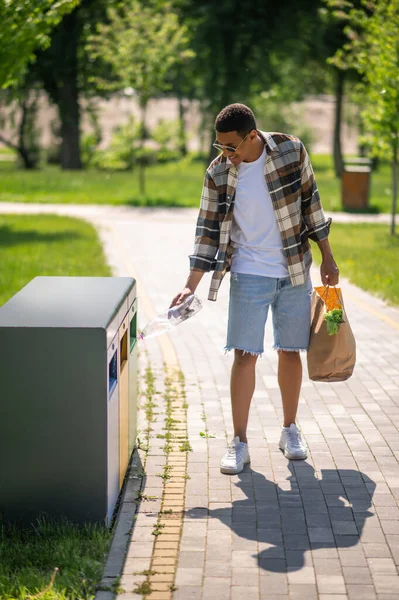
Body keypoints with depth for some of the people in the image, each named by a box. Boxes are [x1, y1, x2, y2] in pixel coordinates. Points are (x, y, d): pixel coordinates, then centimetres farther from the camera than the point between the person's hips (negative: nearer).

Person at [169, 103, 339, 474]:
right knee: (245, 355, -5)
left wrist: (326, 258, 5)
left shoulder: (292, 151, -9)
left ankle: (290, 429, 27)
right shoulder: (218, 173, -9)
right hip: (249, 275, -1)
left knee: (290, 351, 10)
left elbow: (310, 202, 2)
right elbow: (209, 230, -4)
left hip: (295, 272, 1)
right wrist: (191, 285, -10)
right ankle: (239, 442, 4)